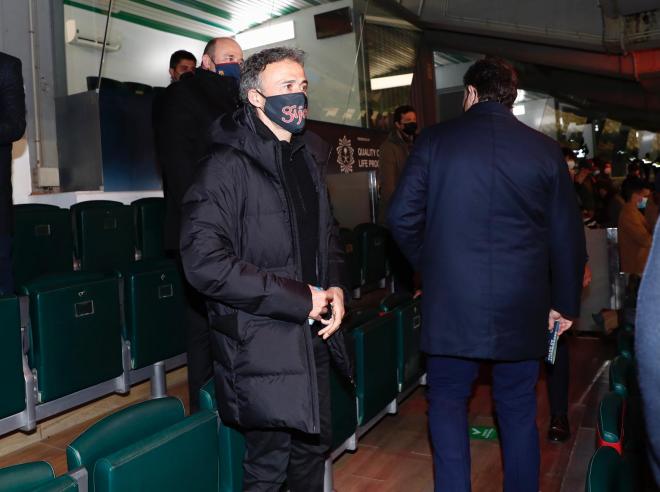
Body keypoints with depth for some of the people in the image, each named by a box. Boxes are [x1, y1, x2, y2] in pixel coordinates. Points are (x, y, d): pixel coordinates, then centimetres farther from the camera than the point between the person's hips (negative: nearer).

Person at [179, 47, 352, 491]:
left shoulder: (309, 164, 12)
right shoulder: (228, 166, -14)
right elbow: (204, 261, -22)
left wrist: (336, 288, 1)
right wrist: (297, 298, -20)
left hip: (314, 339, 7)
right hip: (261, 346, -7)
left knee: (313, 449, 19)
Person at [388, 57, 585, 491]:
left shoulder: (435, 140, -2)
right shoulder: (545, 149, 1)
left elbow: (402, 215, -4)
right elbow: (568, 236, 4)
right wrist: (566, 303, 15)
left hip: (450, 303, -1)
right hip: (522, 308, 2)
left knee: (448, 402, 14)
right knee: (518, 409, 16)